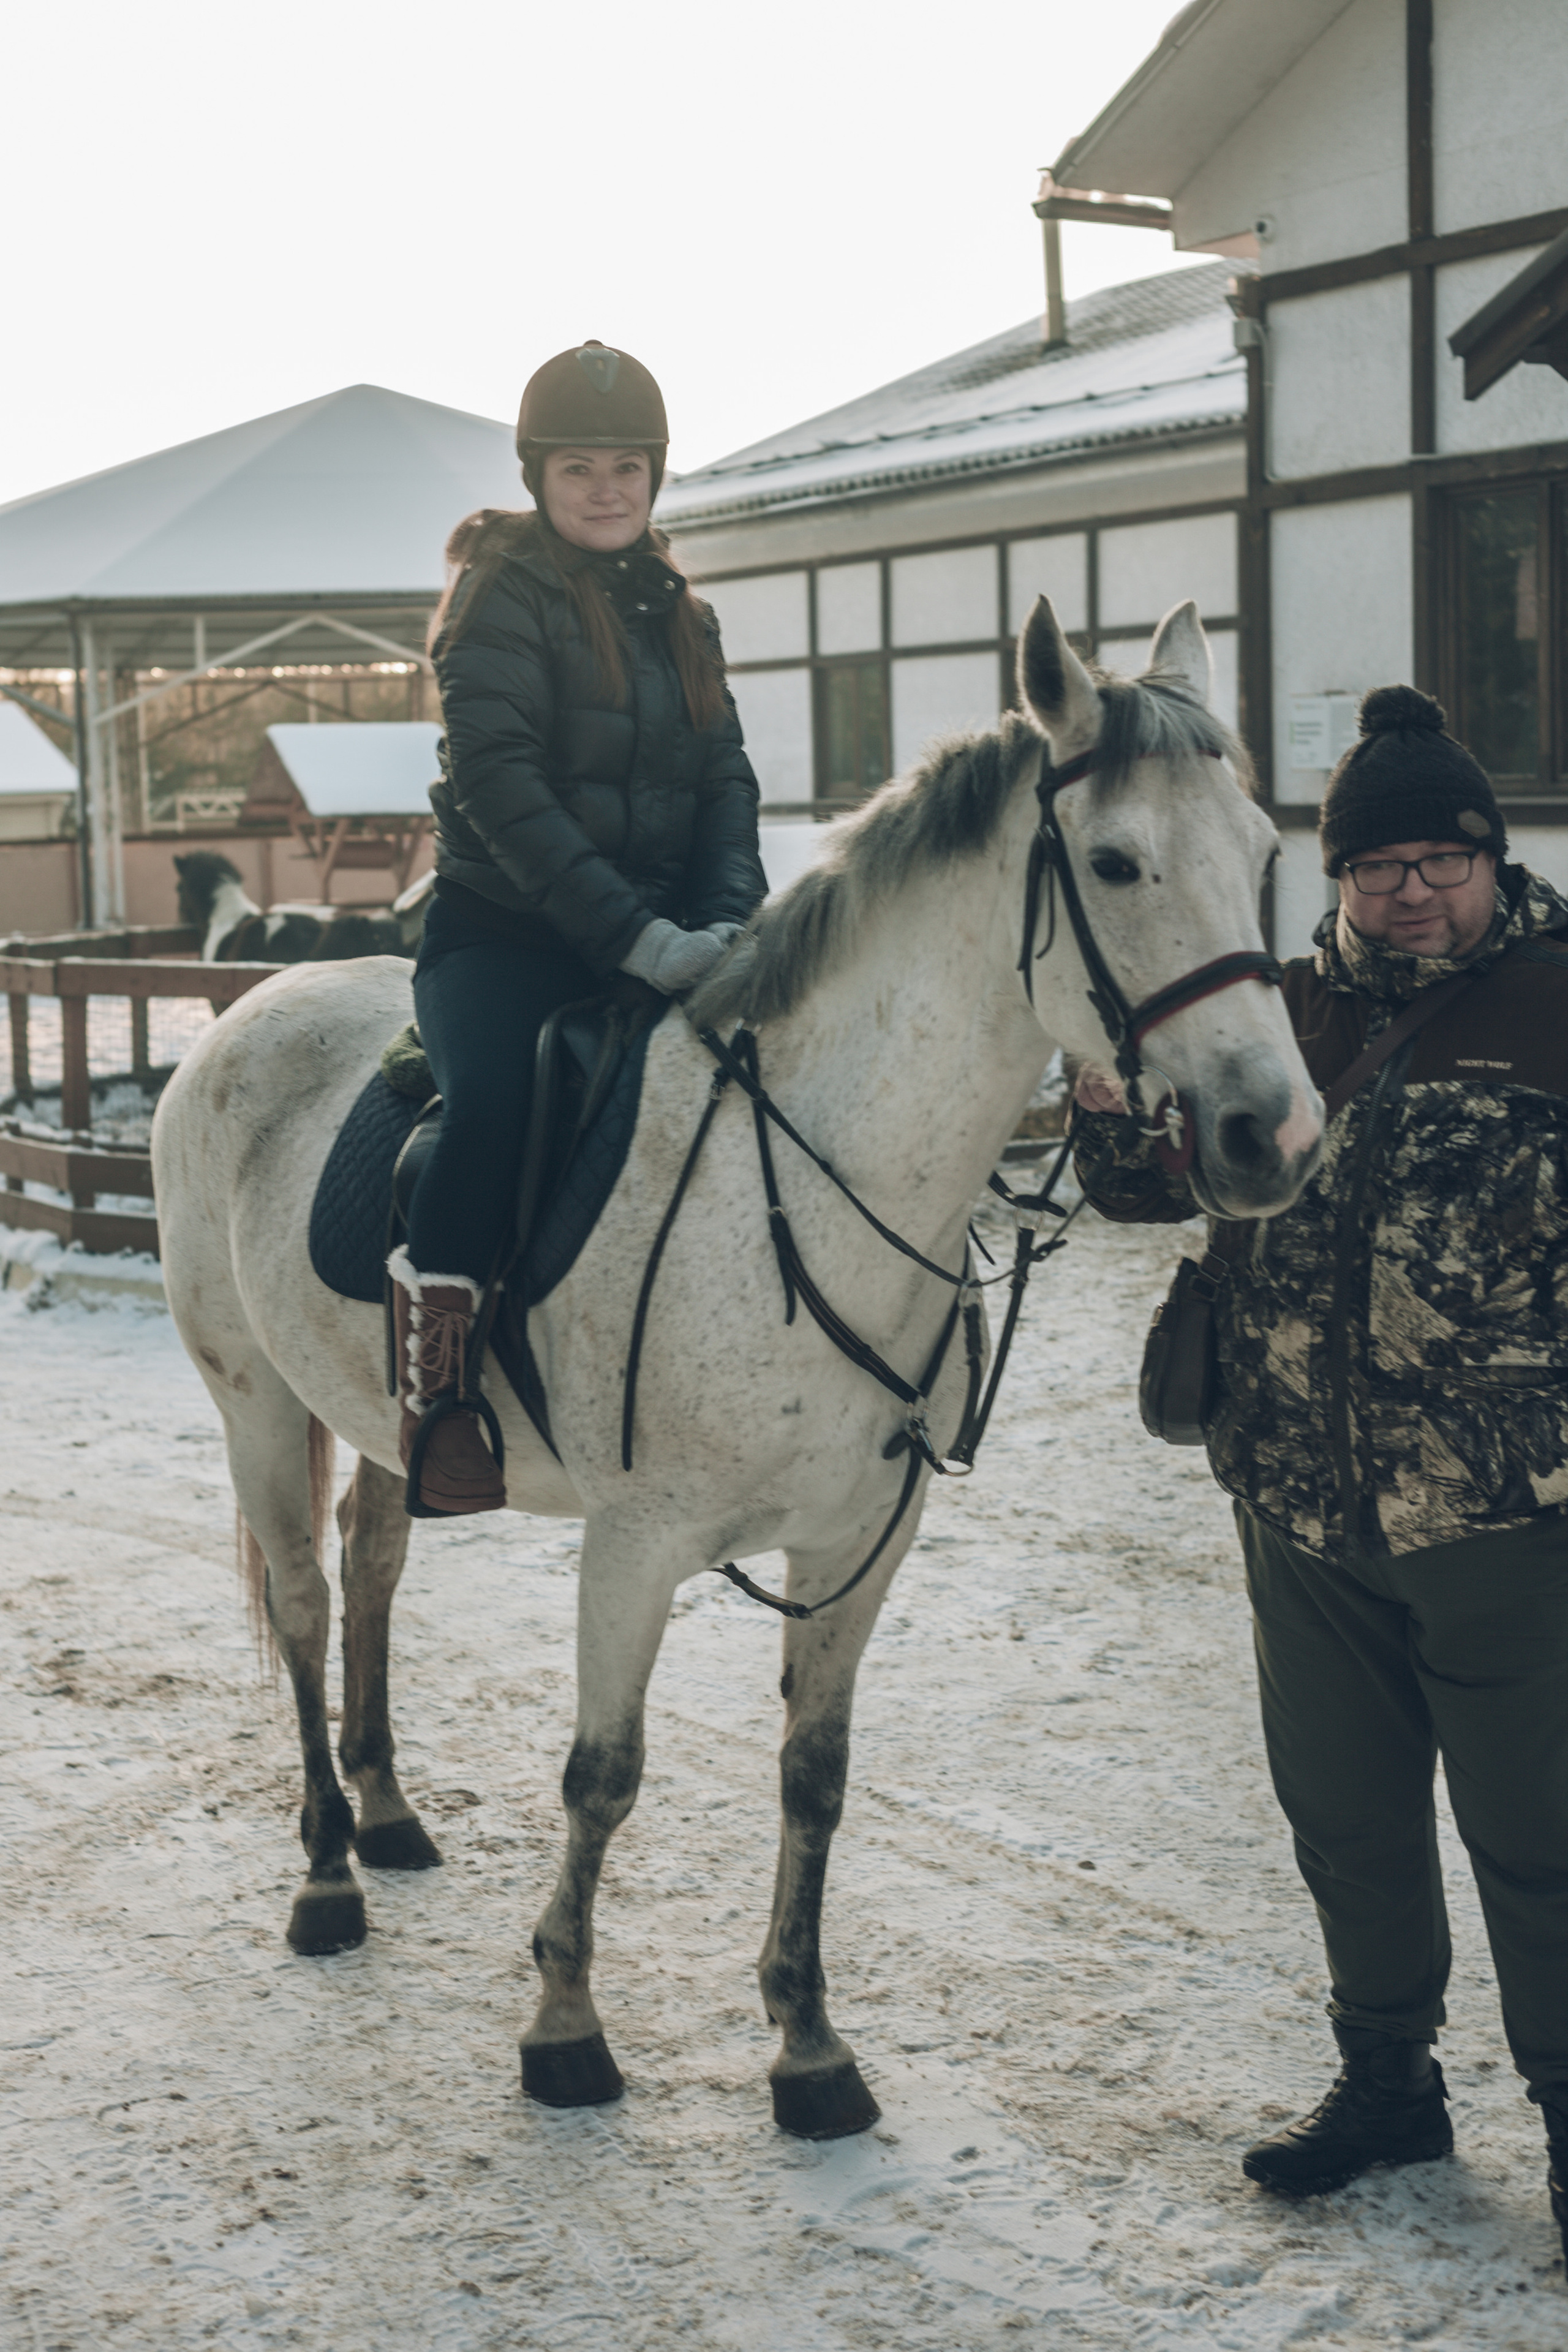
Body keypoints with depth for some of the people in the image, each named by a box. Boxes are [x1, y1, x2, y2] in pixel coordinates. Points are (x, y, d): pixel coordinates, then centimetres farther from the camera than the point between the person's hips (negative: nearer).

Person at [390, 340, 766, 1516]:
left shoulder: (677, 612, 17)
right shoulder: (501, 595, -3)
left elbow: (727, 779, 12)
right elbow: (501, 786, -15)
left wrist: (725, 921, -9)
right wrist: (633, 933, -23)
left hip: (657, 927, 6)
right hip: (507, 928, -6)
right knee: (495, 1098, -34)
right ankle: (433, 1382, -26)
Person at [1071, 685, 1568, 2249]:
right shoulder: (1291, 1019, 8)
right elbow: (1151, 1183, 14)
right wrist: (1112, 1100, -7)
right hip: (1303, 1508, 5)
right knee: (1345, 1820, 18)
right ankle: (1387, 2076, 37)